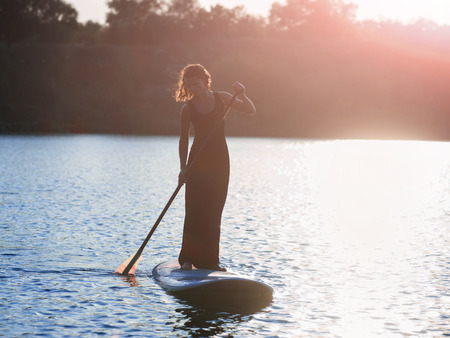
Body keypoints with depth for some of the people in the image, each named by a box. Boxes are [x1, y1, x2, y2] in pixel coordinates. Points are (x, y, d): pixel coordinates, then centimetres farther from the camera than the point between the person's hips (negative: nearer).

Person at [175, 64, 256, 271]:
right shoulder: (188, 108, -2)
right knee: (194, 209, -8)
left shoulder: (222, 98, 2)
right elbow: (184, 139, 1)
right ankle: (188, 258, -3)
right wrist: (183, 168, -5)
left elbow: (251, 111, 5)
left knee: (214, 211, 2)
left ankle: (210, 260, 8)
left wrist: (242, 95, -14)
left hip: (219, 160, 2)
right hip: (198, 160, -2)